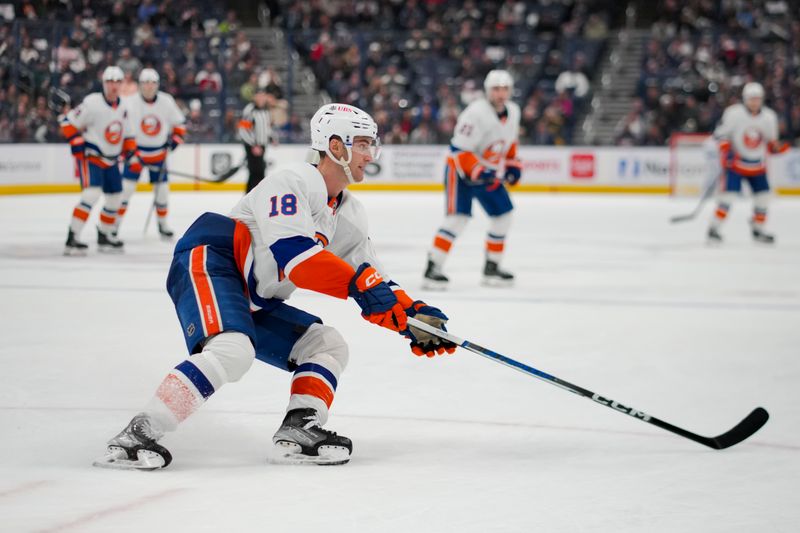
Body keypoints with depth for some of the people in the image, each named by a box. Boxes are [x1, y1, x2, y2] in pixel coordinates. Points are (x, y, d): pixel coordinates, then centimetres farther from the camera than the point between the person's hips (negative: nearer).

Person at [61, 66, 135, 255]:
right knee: (92, 194, -25)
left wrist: (130, 149, 5)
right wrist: (76, 141, -22)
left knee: (114, 198, 13)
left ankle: (104, 236, 31)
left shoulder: (121, 109, 7)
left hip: (110, 161, 8)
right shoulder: (92, 104, -17)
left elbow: (126, 133, 20)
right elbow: (67, 122, -14)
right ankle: (72, 239, -25)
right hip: (90, 157, -8)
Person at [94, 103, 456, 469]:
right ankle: (137, 435, -34)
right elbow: (291, 251, -26)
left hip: (251, 303, 10)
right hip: (207, 265, -10)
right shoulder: (294, 181, -12)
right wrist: (357, 283, -28)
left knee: (328, 346, 7)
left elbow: (372, 283, 17)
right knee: (233, 351, -34)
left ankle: (297, 433, -9)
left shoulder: (349, 217, 16)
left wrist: (413, 315, 1)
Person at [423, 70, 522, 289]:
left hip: (489, 172, 8)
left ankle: (491, 268, 22)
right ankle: (432, 269, -19)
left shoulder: (513, 112, 0)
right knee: (458, 218, -20)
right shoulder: (476, 113, -25)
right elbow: (459, 149, -27)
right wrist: (477, 171, -35)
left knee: (503, 217, 8)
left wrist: (513, 163, 14)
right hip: (461, 170, -8)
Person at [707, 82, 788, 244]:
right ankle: (714, 229, -9)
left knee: (763, 196, 3)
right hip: (735, 163, -5)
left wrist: (777, 147, -11)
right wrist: (726, 151, -20)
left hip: (758, 165, 5)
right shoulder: (734, 113, -14)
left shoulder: (769, 117, -1)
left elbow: (770, 141, 10)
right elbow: (720, 133, -8)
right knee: (728, 193, -16)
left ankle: (757, 229, 22)